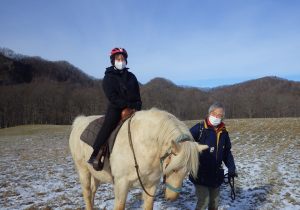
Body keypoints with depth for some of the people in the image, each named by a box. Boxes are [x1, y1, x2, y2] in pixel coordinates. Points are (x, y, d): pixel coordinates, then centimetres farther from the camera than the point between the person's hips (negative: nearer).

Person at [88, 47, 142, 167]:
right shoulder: (108, 78, 3)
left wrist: (137, 105, -6)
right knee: (108, 126, -27)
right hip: (116, 108, -5)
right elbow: (112, 97, -9)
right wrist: (129, 105, -18)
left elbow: (138, 95, 15)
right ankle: (94, 156, -29)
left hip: (132, 108, 5)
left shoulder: (131, 76, 15)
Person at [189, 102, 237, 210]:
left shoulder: (224, 133, 5)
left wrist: (231, 168, 0)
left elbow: (227, 153, 11)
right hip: (200, 174, -6)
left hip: (216, 175, 6)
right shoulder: (199, 128, -12)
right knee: (204, 201, -9)